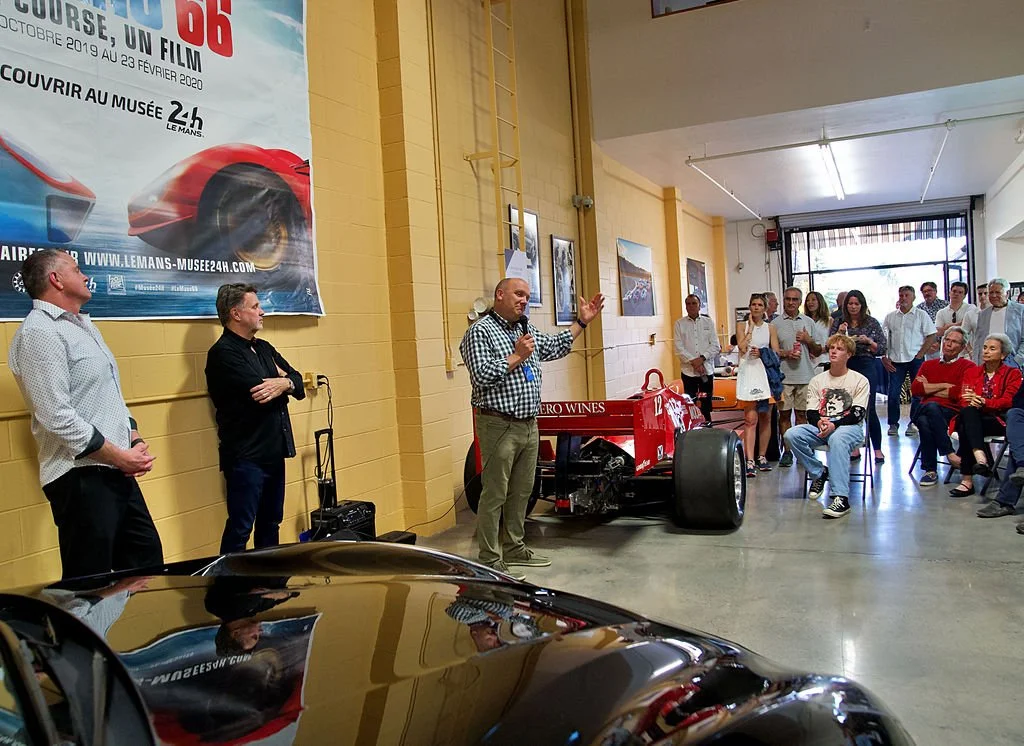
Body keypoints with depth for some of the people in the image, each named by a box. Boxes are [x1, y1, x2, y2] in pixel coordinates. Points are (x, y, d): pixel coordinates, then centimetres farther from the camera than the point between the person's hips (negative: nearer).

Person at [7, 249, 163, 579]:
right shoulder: (39, 332, -13)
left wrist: (136, 443, 6)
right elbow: (58, 418, -20)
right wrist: (121, 456, -15)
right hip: (81, 477, -9)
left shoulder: (83, 325, 17)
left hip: (115, 471, 9)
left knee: (147, 561, 15)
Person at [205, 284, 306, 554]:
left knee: (271, 523, 18)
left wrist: (284, 383, -17)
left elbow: (297, 381, 6)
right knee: (240, 529, -2)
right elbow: (258, 390, -23)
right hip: (245, 457, -8)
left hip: (274, 452, 8)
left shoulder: (264, 348, 15)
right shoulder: (223, 353, -12)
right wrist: (280, 378, -3)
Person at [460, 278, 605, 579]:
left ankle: (514, 548, 30)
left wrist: (581, 321, 24)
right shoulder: (480, 331, -10)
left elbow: (555, 347, 28)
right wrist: (517, 356, -15)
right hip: (499, 426, -8)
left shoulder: (527, 329, 15)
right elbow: (481, 376, -20)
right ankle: (490, 561, 7)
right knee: (494, 495, -2)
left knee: (521, 491, 16)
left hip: (529, 426, 8)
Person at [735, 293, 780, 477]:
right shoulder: (742, 326, 7)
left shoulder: (770, 328, 13)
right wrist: (751, 327, -2)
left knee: (766, 418, 6)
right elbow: (742, 347, -9)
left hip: (767, 374, 3)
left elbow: (776, 352, 5)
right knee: (750, 418, -11)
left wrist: (762, 353, -12)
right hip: (748, 373, -3)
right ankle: (749, 461, -15)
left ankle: (762, 457, 17)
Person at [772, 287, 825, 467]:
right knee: (784, 413, 0)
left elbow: (818, 351, 13)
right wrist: (785, 354, -13)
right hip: (783, 376, -2)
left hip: (805, 376, 2)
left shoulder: (809, 322, 11)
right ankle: (787, 450, 8)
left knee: (801, 414, 6)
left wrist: (809, 341, -4)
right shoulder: (775, 324, 4)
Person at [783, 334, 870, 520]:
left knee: (837, 439, -41)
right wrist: (820, 422, -19)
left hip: (850, 427, -4)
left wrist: (834, 424, -25)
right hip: (820, 426, 4)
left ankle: (841, 497, -46)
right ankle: (819, 473, -5)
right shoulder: (817, 381, 13)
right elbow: (811, 413, 6)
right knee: (791, 435, -25)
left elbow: (857, 414, -8)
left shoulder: (859, 381, 2)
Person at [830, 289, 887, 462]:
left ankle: (877, 449, 0)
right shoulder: (839, 323, 11)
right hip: (845, 368, 3)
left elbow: (882, 349, 4)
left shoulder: (872, 322, 5)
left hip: (867, 367, -3)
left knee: (868, 408, -7)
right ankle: (854, 448, 14)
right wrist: (839, 333, -7)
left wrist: (868, 341, -13)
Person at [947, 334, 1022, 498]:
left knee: (966, 429, -34)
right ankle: (981, 459, -48)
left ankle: (967, 480, -39)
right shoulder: (972, 372, 21)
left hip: (999, 420, -3)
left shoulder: (1013, 373, 11)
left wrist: (983, 402, -21)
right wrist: (971, 404, -17)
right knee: (968, 411, -36)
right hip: (972, 418, 3)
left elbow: (1008, 401, -5)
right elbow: (963, 399, 8)